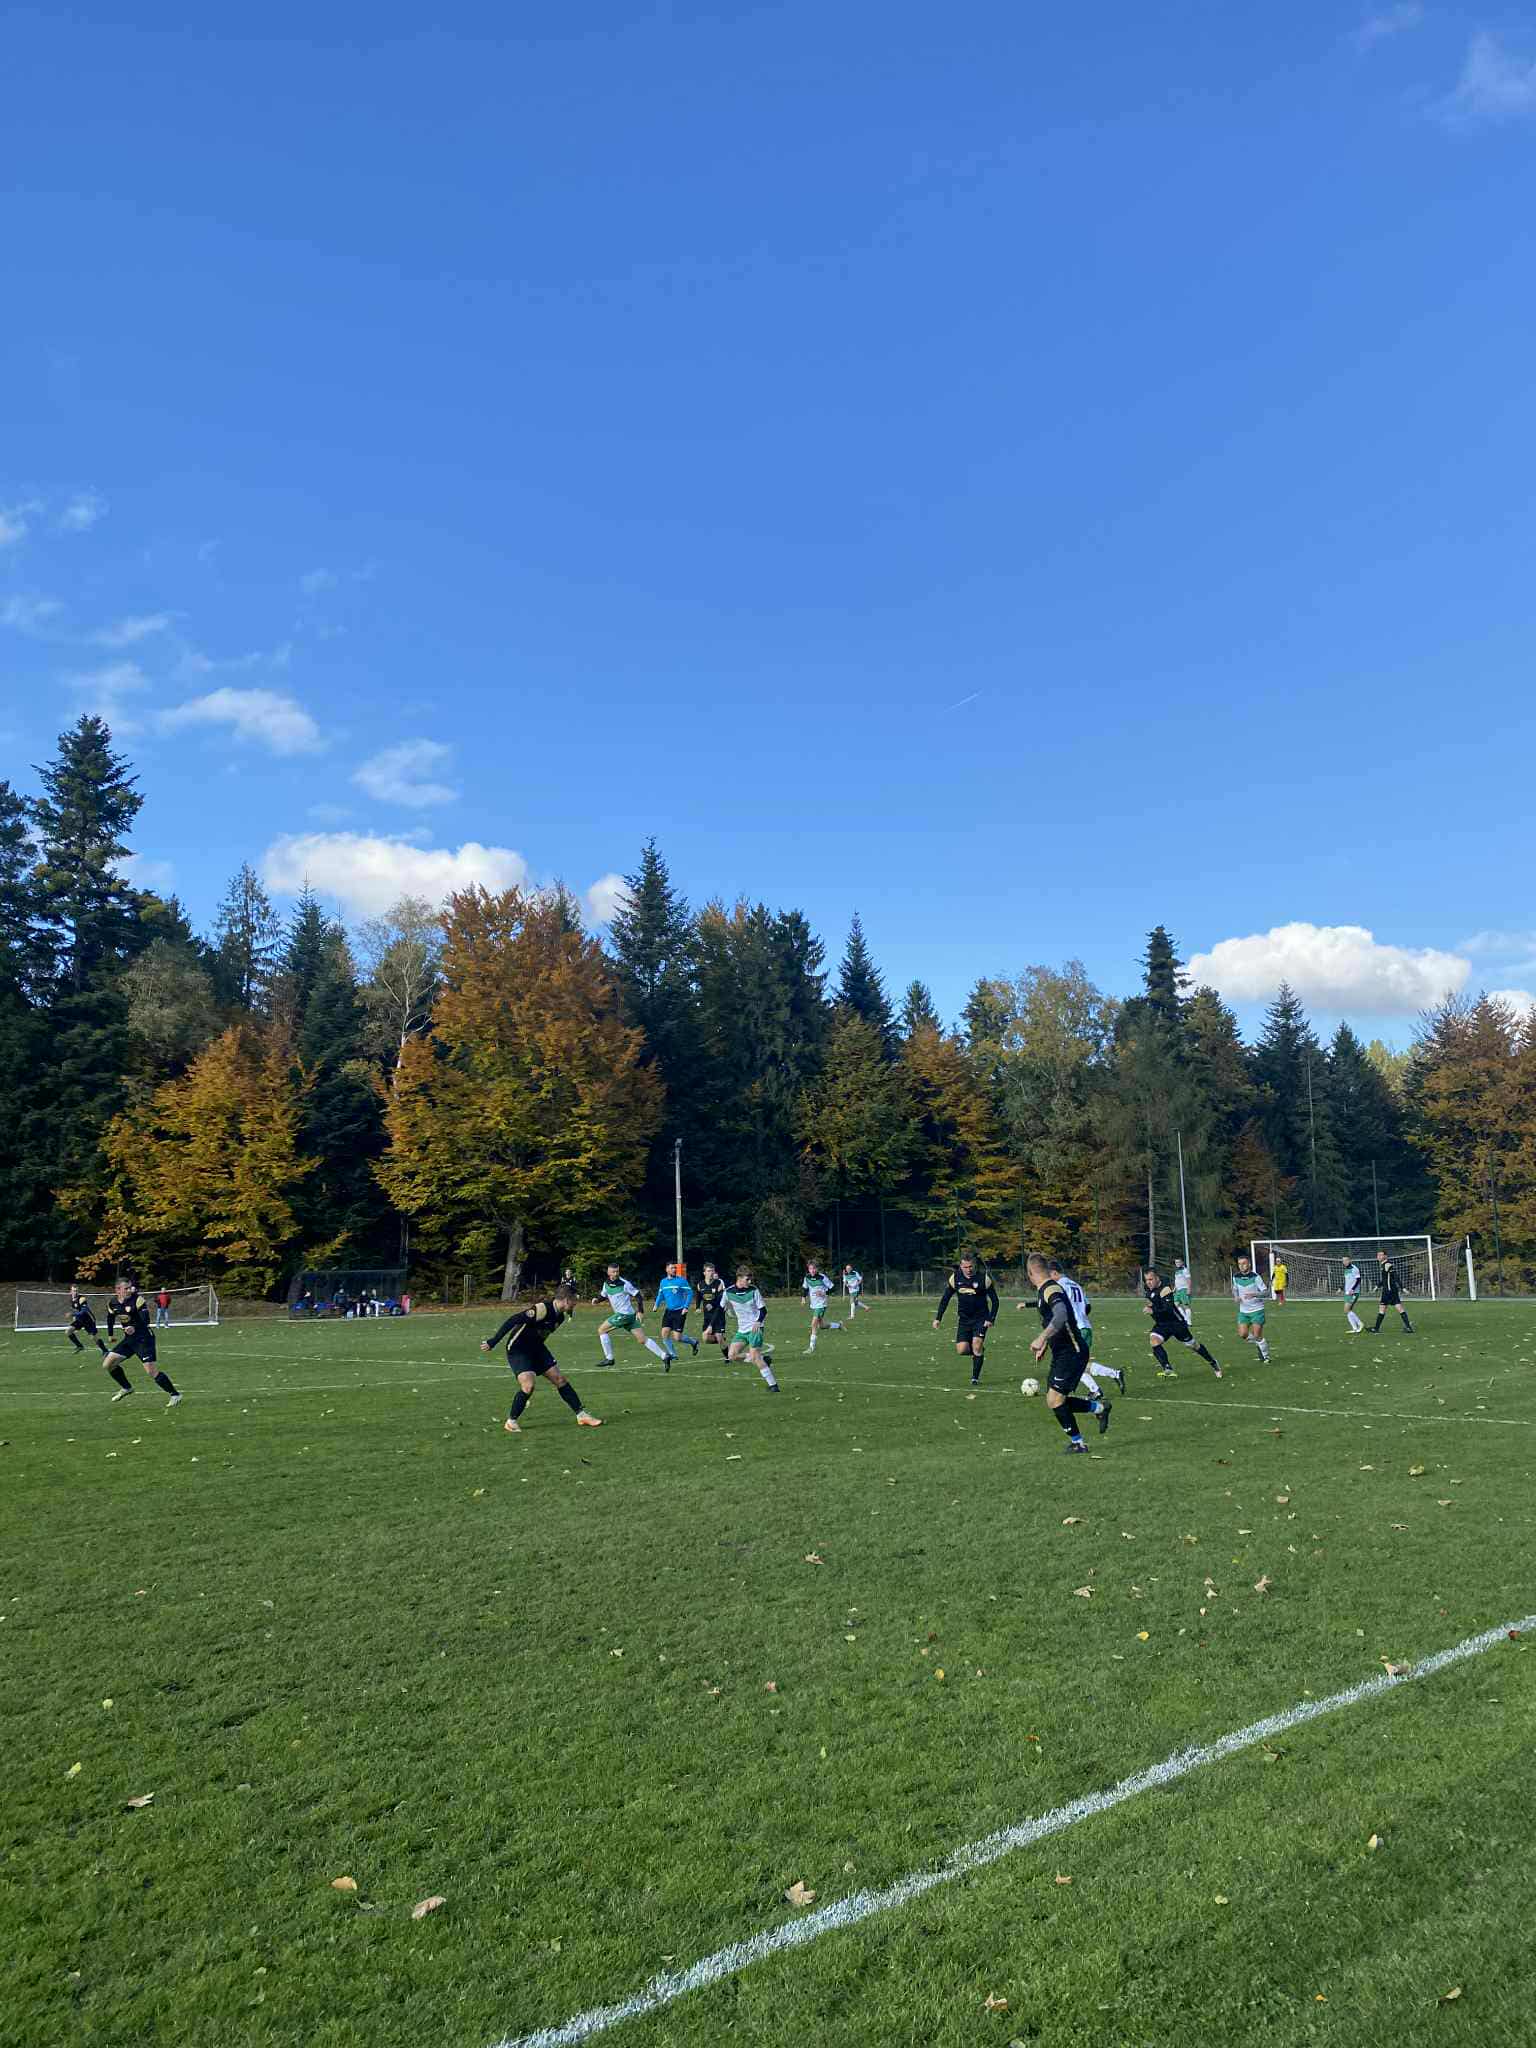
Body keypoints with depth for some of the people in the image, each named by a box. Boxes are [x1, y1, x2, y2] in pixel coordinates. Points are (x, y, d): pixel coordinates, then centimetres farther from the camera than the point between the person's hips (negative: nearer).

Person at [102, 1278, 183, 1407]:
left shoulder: (137, 1299, -19)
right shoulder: (112, 1304, 0)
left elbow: (146, 1320, -29)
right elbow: (110, 1318, 22)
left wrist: (135, 1328, -47)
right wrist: (110, 1334, 27)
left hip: (144, 1339, -7)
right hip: (129, 1339, 7)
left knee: (152, 1371, -16)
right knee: (108, 1364, 6)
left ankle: (175, 1395, -6)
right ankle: (126, 1388, 28)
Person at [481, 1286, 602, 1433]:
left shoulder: (560, 1316, 0)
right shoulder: (542, 1309, -29)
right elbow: (513, 1320, -30)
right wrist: (493, 1342, -29)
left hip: (536, 1348, 8)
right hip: (517, 1349, -8)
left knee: (560, 1379, 5)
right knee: (528, 1384, -23)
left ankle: (581, 1415, 14)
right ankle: (511, 1421, -2)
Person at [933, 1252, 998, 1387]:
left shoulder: (984, 1278, -13)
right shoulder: (955, 1278, -6)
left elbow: (994, 1300, -4)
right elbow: (945, 1298, 4)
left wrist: (991, 1319, -12)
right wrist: (938, 1318, 0)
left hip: (980, 1319, -2)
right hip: (963, 1319, 3)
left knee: (977, 1345, -17)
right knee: (962, 1350, -10)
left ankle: (975, 1378, -1)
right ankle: (979, 1352, 24)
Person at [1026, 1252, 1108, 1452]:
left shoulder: (1052, 1289, -19)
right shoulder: (1044, 1291, 14)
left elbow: (1061, 1316, -37)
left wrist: (1041, 1338, -45)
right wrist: (1045, 1345, 31)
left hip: (1072, 1352, -10)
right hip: (1061, 1353, 10)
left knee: (1054, 1400, -11)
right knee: (1054, 1401, 9)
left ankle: (1077, 1442, 3)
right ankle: (1099, 1407, 24)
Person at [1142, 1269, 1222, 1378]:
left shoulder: (1164, 1289, -26)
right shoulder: (1149, 1289, -1)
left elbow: (1168, 1309, -36)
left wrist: (1153, 1311, -47)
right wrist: (1150, 1305, 0)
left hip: (1176, 1322, -6)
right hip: (1161, 1324, 6)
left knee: (1192, 1345, 10)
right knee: (1154, 1340, -21)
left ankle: (1213, 1363, 35)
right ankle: (1168, 1370, -19)